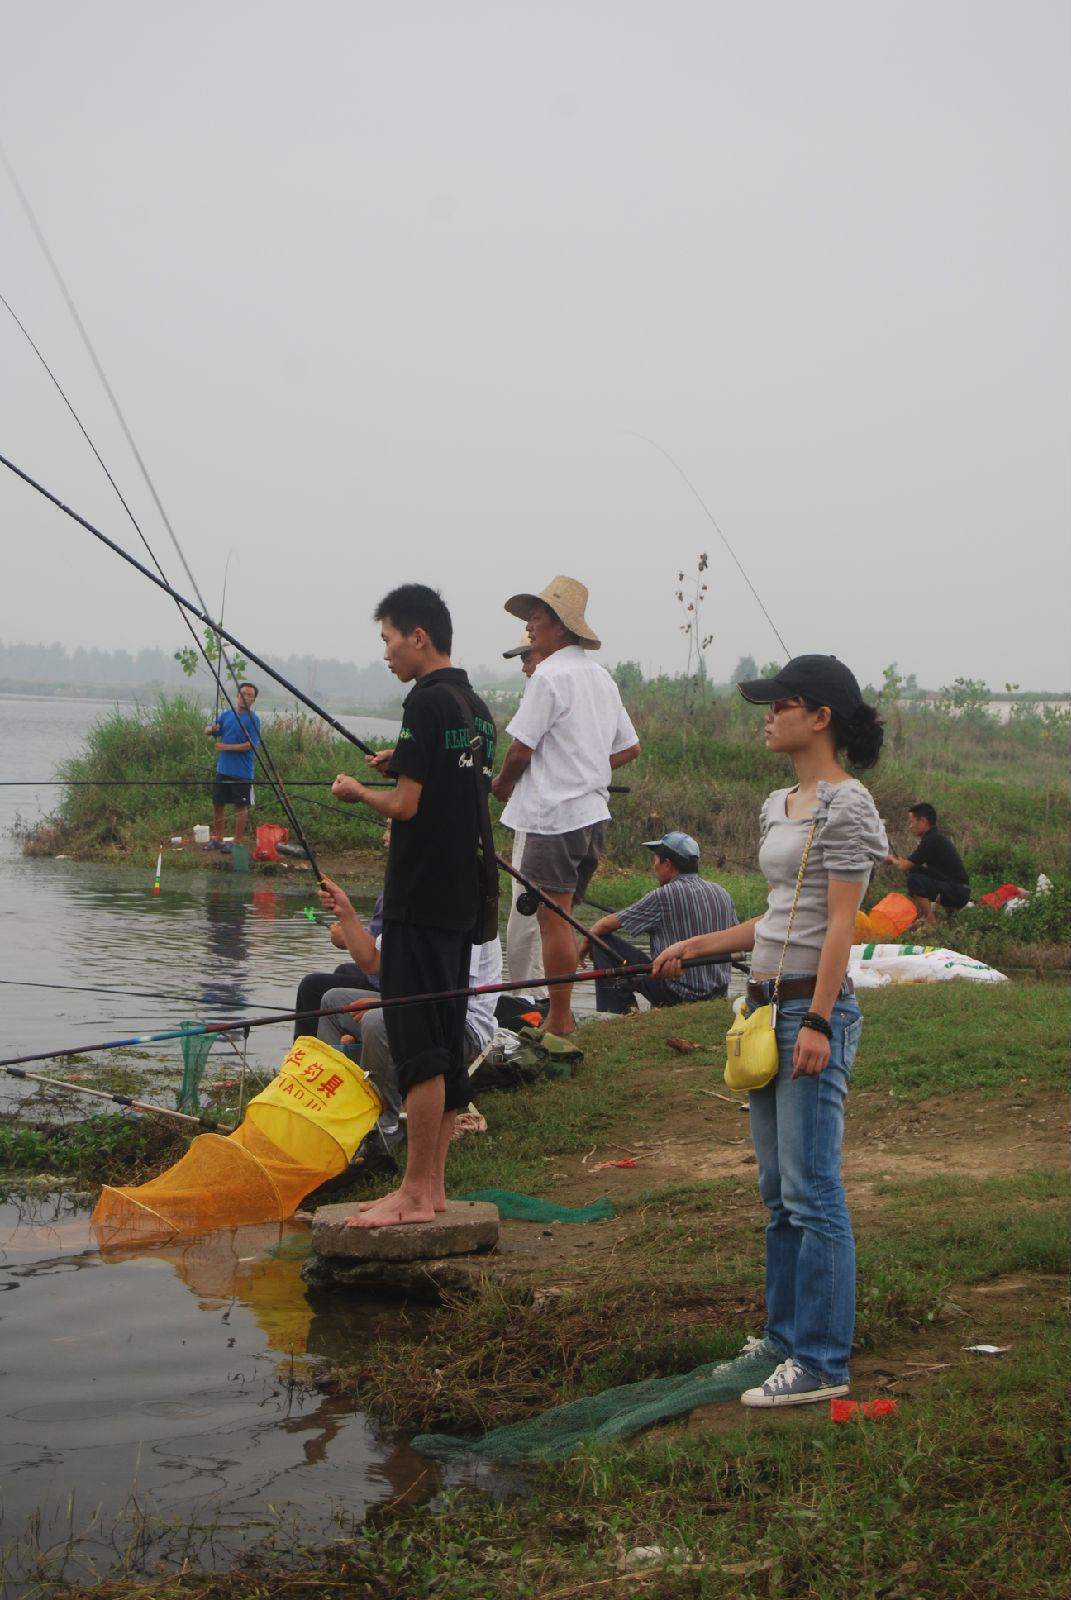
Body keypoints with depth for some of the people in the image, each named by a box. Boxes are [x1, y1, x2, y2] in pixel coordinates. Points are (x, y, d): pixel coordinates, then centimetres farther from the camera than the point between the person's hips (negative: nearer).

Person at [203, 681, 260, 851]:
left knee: (241, 806, 1)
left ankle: (237, 842, 9)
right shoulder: (226, 714, 10)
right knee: (217, 804, 10)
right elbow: (208, 730, 11)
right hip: (223, 769, 6)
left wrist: (226, 747, -18)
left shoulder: (253, 719, -8)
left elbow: (250, 745, -16)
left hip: (242, 772, -6)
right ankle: (217, 840, 22)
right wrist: (211, 728, -13)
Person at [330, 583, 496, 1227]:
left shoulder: (427, 702, -15)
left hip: (421, 898, -9)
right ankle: (433, 1185, 16)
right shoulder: (476, 704, 14)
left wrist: (358, 791, 0)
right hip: (463, 894, 9)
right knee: (447, 1042, 11)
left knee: (419, 1043, -6)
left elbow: (405, 805, -18)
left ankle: (416, 1193, -3)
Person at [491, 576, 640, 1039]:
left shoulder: (549, 676, -12)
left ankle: (559, 1023, -3)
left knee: (553, 919, -5)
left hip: (555, 813, -9)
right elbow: (630, 747, 20)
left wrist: (502, 784, 7)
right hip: (594, 813, 9)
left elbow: (521, 748, -12)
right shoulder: (601, 676, 14)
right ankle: (562, 1013, 19)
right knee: (562, 916, 15)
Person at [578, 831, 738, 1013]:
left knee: (604, 942, -1)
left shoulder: (664, 896, -12)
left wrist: (587, 941, 15)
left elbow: (608, 923, -5)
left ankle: (619, 1016, 0)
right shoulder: (722, 894, 6)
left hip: (677, 996, -7)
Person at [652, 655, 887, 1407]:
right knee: (779, 1191, 13)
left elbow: (841, 922, -16)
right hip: (768, 1005, 9)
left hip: (816, 1008, -9)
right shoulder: (778, 807, 16)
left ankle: (822, 1363, -1)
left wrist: (818, 1021, -20)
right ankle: (786, 1339, 22)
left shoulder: (846, 806, -10)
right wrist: (695, 946, 22)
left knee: (812, 1192, -7)